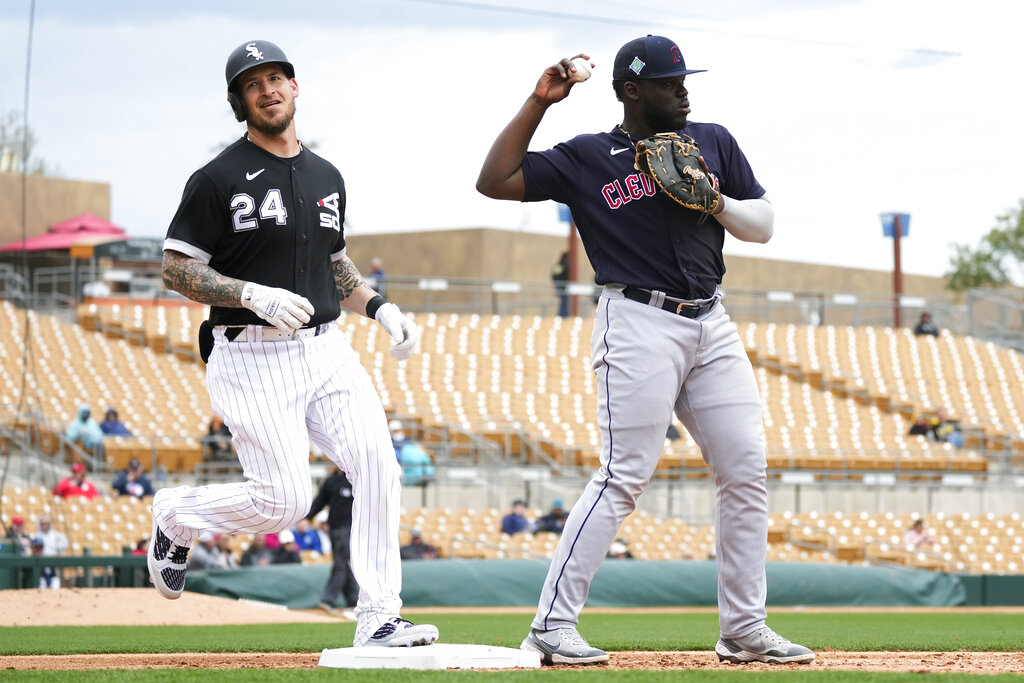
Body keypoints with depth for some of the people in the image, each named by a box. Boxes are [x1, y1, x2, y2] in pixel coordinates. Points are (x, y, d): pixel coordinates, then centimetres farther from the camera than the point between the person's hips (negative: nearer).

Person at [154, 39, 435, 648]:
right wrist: (254, 295, -20)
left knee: (378, 464, -14)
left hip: (326, 350, 6)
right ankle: (176, 515, 19)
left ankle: (379, 619, -11)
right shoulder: (219, 180, -6)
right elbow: (178, 270, -7)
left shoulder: (326, 178, 15)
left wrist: (380, 307, 9)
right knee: (286, 502, -10)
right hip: (253, 361, -6)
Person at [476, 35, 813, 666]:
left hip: (712, 327, 6)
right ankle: (553, 625, -9)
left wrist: (715, 202, -5)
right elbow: (494, 182, -5)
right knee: (624, 477, -12)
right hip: (639, 325, -6)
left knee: (747, 471, 2)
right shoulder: (587, 158, 2)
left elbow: (764, 224, 15)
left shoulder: (713, 142, 14)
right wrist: (539, 102, -6)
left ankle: (744, 629, 9)